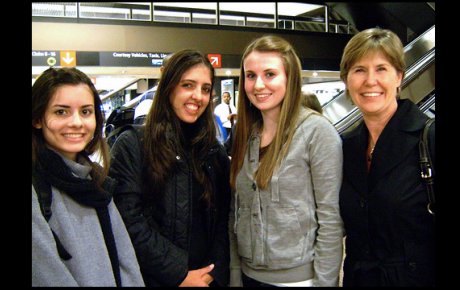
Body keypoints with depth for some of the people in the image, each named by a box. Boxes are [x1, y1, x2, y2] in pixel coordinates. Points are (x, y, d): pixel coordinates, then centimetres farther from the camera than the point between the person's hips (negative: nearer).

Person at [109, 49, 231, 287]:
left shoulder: (216, 153, 5)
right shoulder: (132, 146, -9)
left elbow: (222, 222, 4)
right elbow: (129, 221, -15)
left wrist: (215, 273, -9)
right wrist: (179, 274, -15)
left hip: (207, 278, 4)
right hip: (151, 278, -4)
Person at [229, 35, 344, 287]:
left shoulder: (317, 131, -14)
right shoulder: (245, 134, 3)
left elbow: (330, 218, -14)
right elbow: (236, 212, 7)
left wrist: (324, 282, -14)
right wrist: (235, 276, 7)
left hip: (299, 277, -5)